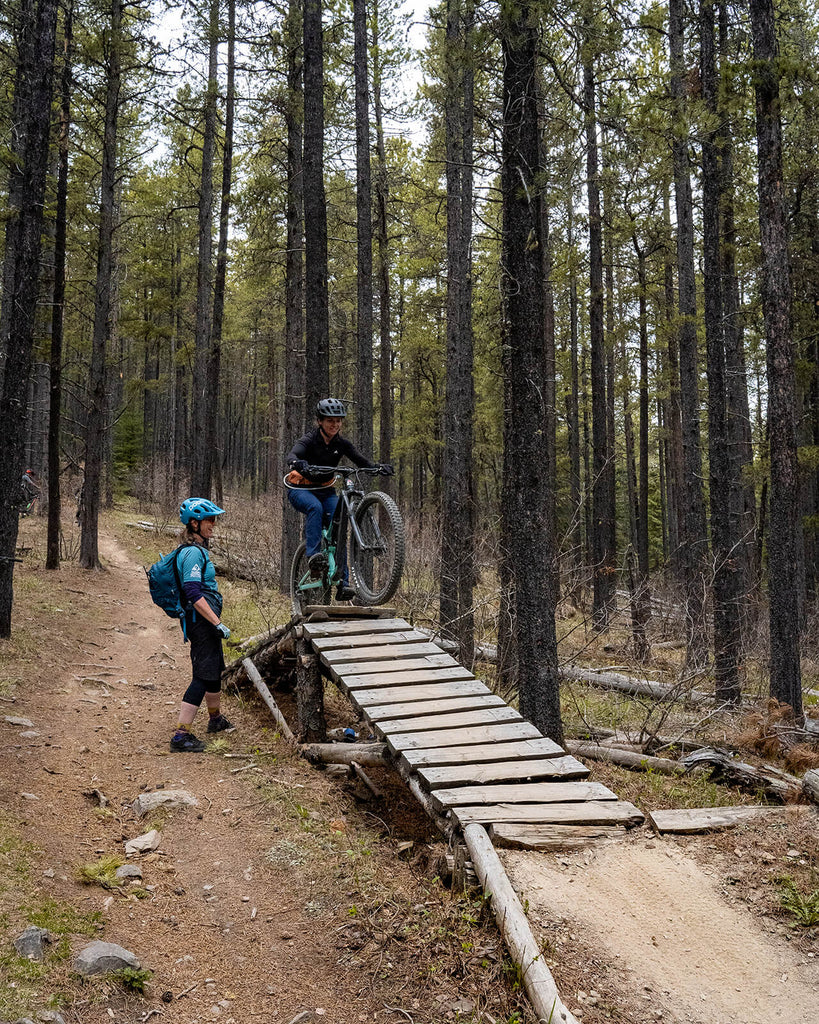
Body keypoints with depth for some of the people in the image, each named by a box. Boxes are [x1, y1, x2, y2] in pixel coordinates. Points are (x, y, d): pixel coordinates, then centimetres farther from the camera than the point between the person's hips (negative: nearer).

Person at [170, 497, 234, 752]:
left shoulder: (195, 549, 13)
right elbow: (194, 593, -27)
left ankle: (216, 719, 42)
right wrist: (218, 623, -26)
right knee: (203, 676, -9)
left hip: (206, 622, 11)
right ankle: (181, 735, -9)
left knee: (215, 670, 24)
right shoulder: (193, 552, -20)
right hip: (202, 620, -11)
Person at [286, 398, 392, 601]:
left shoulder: (342, 443, -2)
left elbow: (362, 461, -13)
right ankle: (313, 556, -43)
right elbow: (292, 455, -34)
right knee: (315, 508, -37)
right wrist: (298, 463, -59)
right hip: (300, 490, -3)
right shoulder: (309, 440, -15)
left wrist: (380, 468, -34)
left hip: (326, 491, 4)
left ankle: (342, 582, -19)